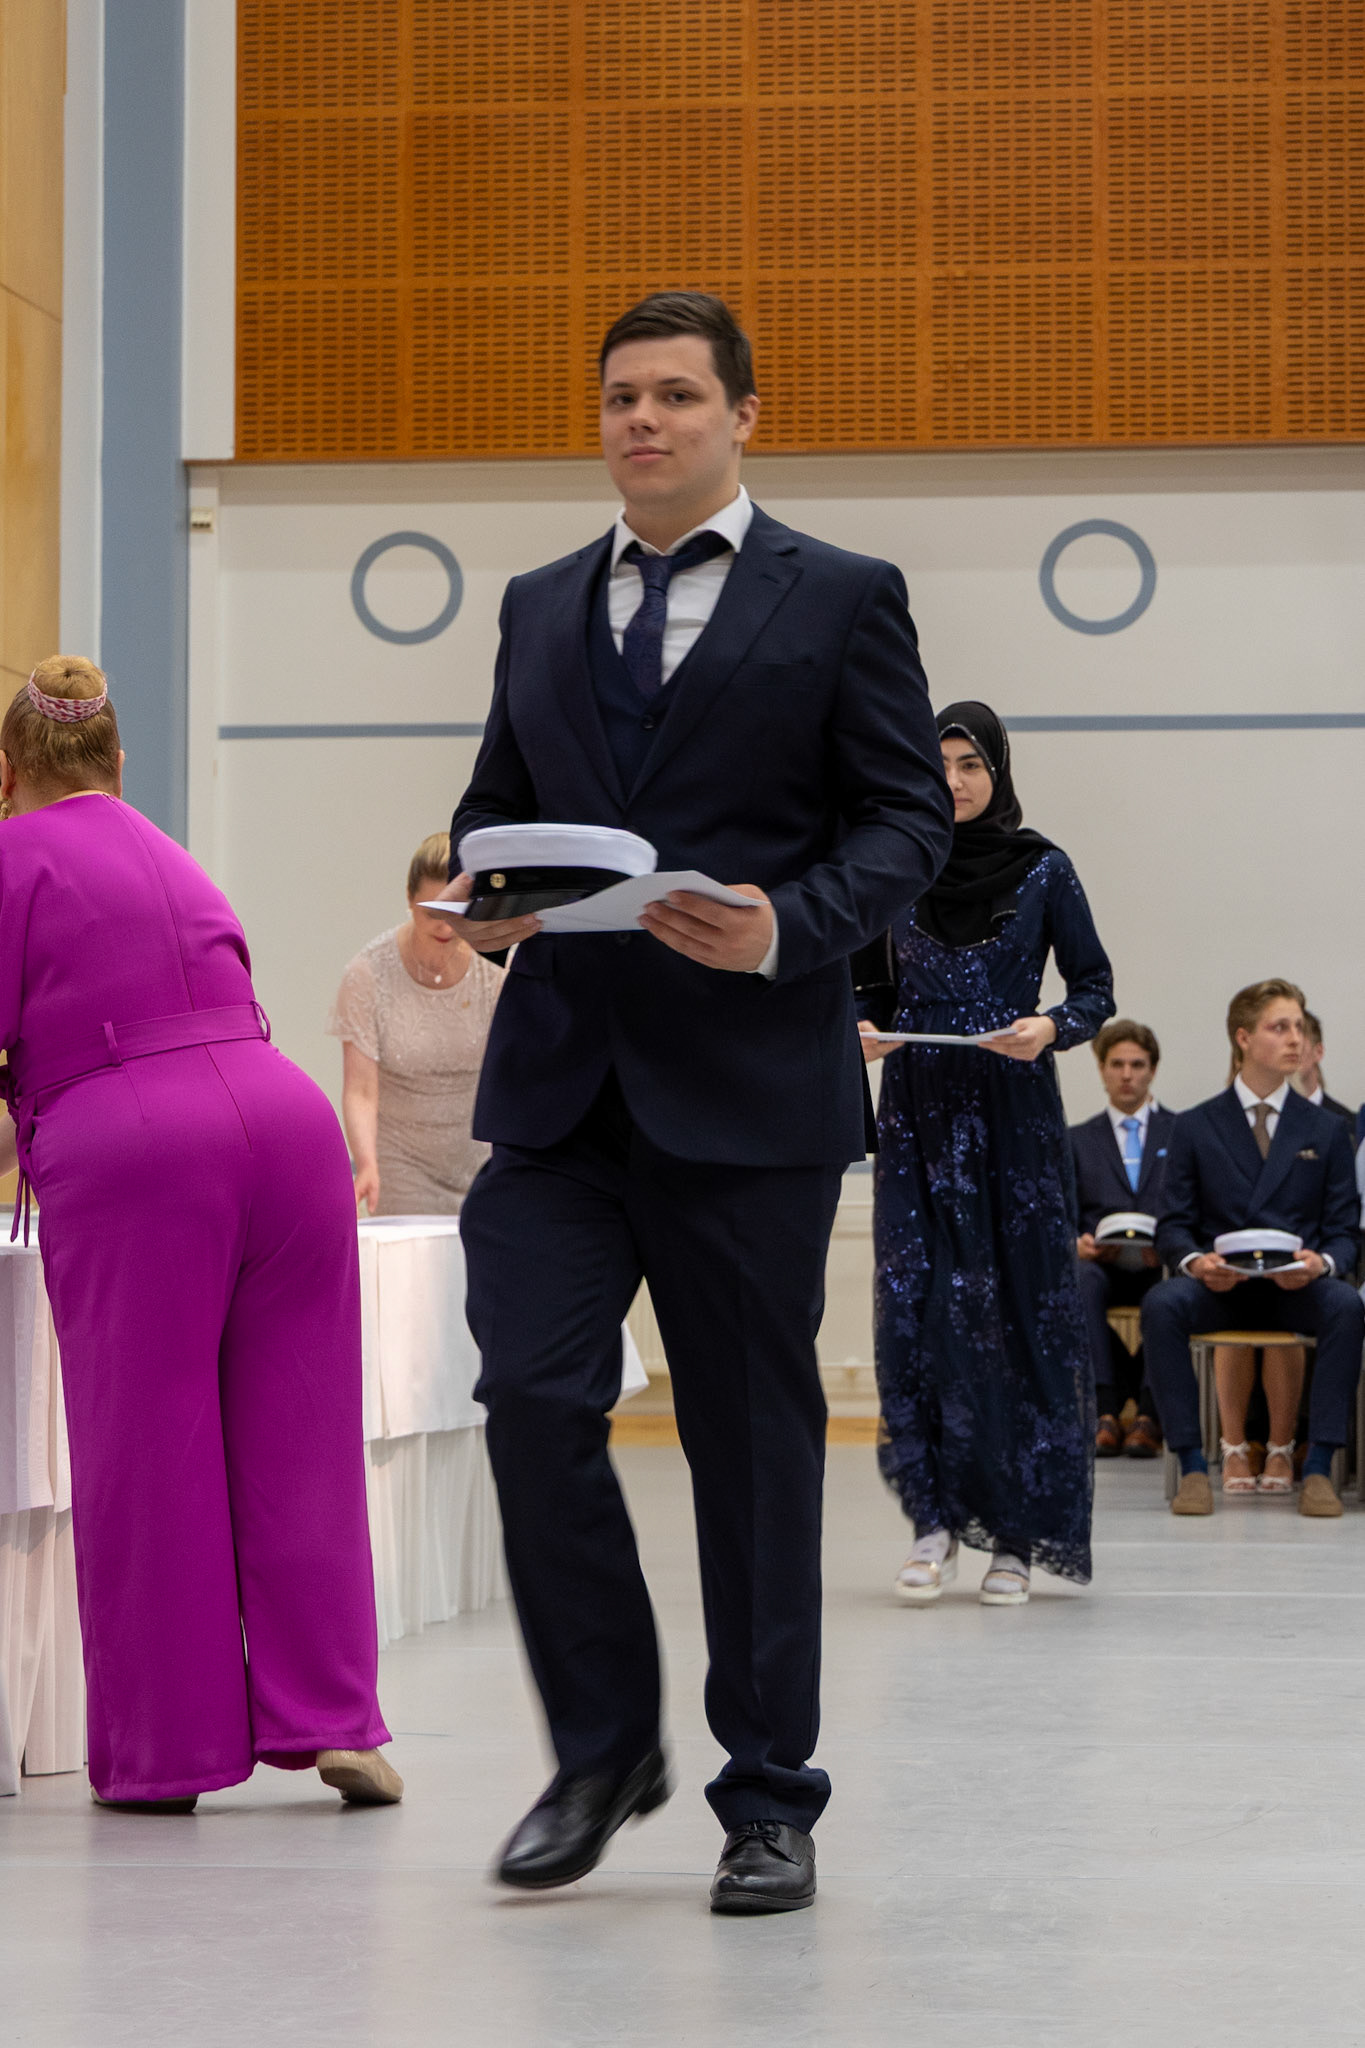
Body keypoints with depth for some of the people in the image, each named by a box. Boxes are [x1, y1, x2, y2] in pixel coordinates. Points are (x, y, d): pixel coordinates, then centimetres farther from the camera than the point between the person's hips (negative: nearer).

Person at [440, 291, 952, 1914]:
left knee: (753, 1435, 3)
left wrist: (794, 927, -17)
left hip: (748, 1084, -3)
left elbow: (908, 815, 0)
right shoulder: (541, 609, 16)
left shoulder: (841, 598, 4)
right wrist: (486, 888, -3)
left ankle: (769, 1800, 13)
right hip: (559, 1077, 3)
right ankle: (602, 1747, 9)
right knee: (533, 1396, -10)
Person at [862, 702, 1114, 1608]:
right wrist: (859, 1026, -6)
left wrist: (1051, 1028, -16)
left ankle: (1016, 1532, 4)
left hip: (1014, 1107, -2)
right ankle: (938, 1517, 3)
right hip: (920, 1108, 2)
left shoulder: (1042, 869, 0)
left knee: (1018, 1309, -2)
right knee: (921, 1305, -4)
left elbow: (1097, 988, 3)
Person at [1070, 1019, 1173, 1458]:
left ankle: (1150, 1414, -37)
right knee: (1080, 1281, -36)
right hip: (1102, 1266, 1)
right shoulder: (1079, 1140, 21)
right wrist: (1078, 1243, -10)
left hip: (1163, 1264, -1)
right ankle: (1105, 1410, -38)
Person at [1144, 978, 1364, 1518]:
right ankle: (1193, 1467, -30)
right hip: (1218, 1286, 0)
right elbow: (1174, 1226, 7)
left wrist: (1321, 1263, -15)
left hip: (1298, 1290, 0)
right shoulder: (1195, 1128, 12)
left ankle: (1318, 1468, -31)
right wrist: (1195, 1262, -17)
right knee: (1161, 1304, -34)